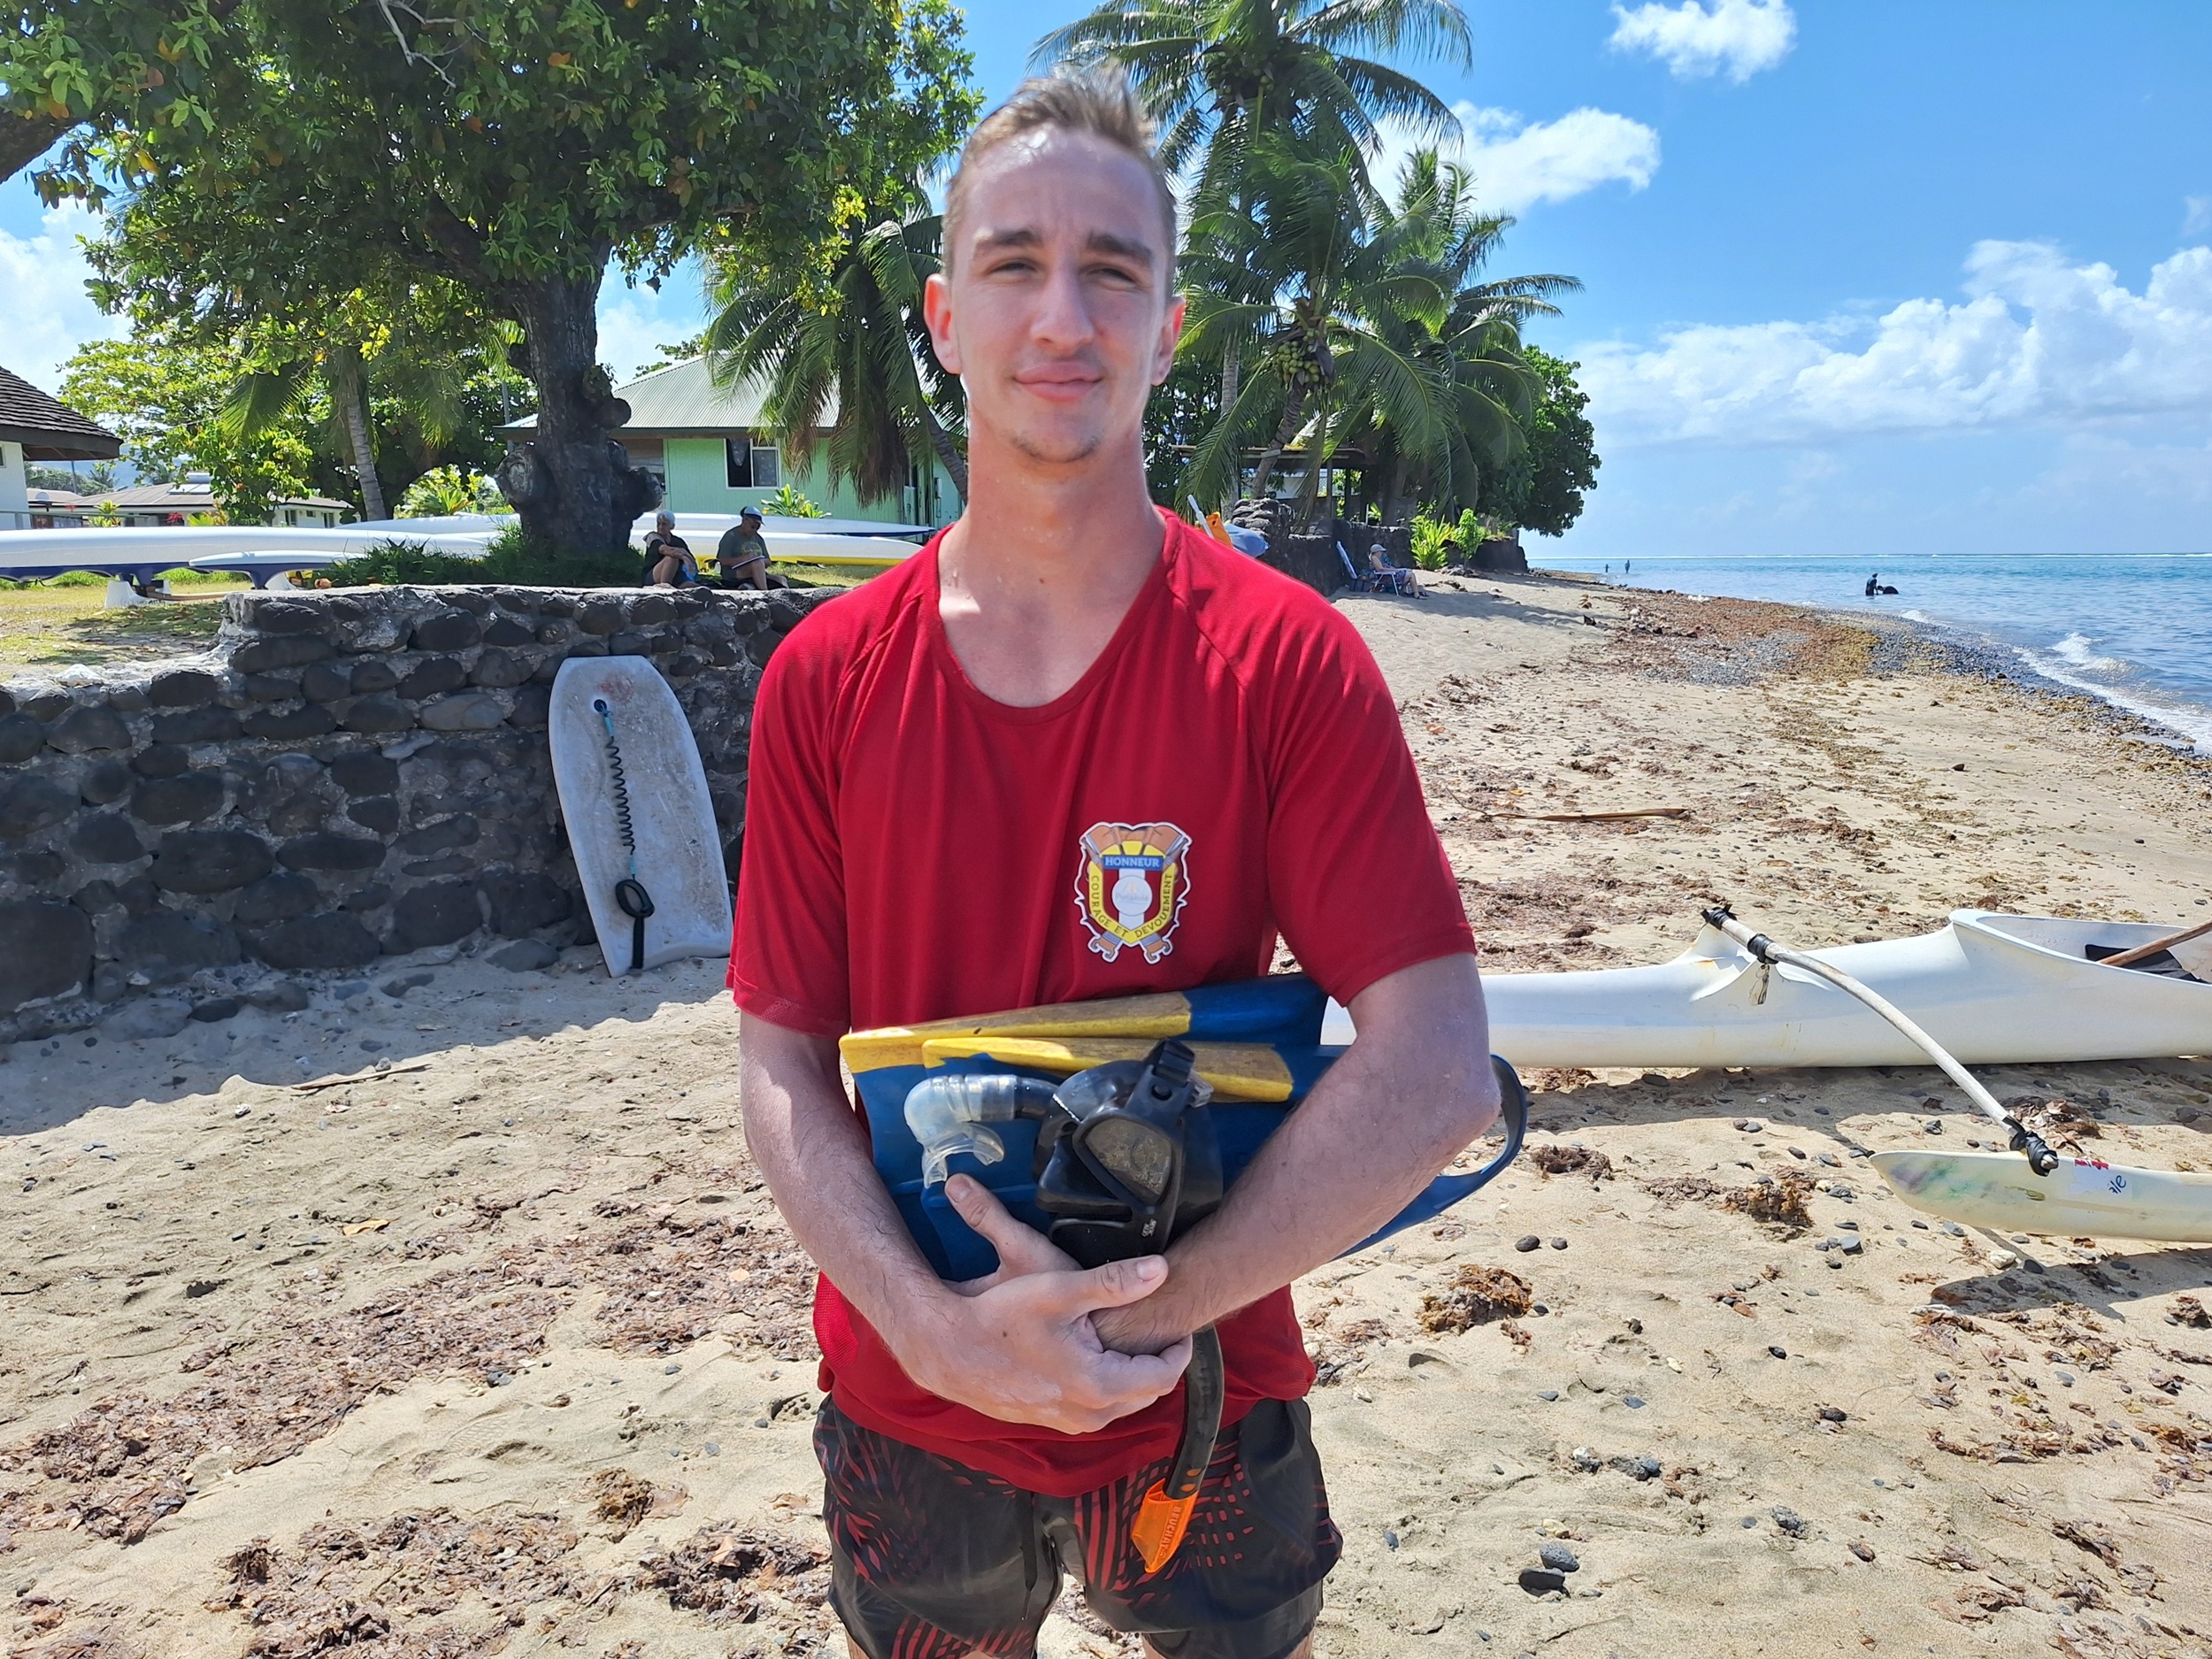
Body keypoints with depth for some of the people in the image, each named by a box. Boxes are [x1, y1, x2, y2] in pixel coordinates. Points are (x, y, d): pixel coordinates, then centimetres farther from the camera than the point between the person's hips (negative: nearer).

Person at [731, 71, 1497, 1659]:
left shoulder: (1288, 662, -14)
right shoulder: (823, 680, -7)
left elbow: (1435, 1070, -17)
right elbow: (784, 1065, -6)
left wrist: (1143, 1314, -19)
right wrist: (940, 1328, -20)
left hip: (1205, 1413, -1)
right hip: (903, 1407, 2)